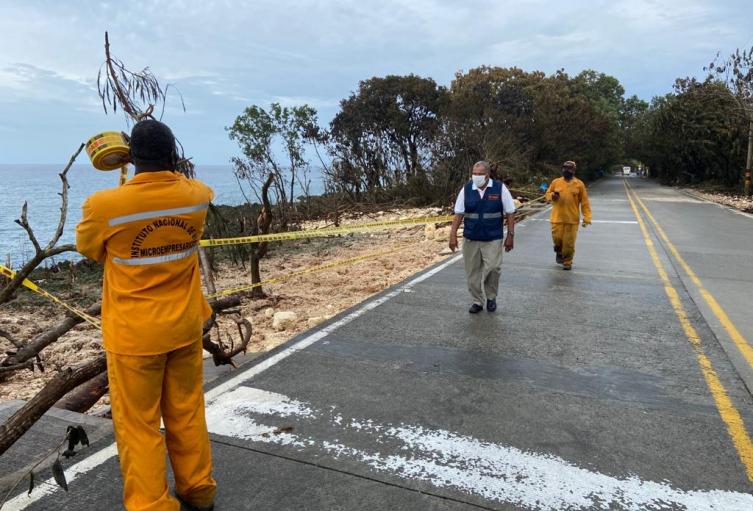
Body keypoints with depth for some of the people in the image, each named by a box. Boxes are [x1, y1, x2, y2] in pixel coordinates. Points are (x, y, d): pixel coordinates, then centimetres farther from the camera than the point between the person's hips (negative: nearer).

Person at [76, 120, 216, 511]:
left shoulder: (105, 205, -18)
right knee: (187, 413, 19)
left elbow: (88, 249, 4)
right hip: (185, 327, 4)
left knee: (138, 425, 11)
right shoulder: (198, 195, -9)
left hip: (134, 334, -4)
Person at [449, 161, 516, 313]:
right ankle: (477, 301, 22)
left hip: (493, 239, -2)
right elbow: (458, 214, 2)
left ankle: (491, 297, 15)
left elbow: (509, 214, -1)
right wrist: (453, 235, -4)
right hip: (470, 239, 2)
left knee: (492, 269, -10)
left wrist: (510, 236, -3)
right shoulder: (466, 189, 1)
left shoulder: (500, 188, -4)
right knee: (472, 272, 6)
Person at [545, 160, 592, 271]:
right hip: (557, 218, 1)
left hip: (572, 219, -1)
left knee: (569, 242, 0)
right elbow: (548, 193, 16)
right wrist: (552, 195, -10)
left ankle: (567, 262, 16)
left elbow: (585, 202, 1)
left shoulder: (579, 184, -1)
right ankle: (559, 253, 33)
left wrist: (586, 218, -5)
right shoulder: (556, 182, 4)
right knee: (557, 238, 2)